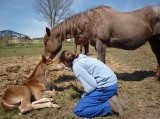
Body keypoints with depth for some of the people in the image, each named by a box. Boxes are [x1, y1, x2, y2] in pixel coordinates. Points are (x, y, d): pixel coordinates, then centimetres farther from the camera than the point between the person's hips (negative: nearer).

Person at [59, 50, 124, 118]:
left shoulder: (76, 66, -14)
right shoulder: (81, 59, 13)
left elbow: (91, 85, -17)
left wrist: (84, 96, 1)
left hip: (106, 87, -9)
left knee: (78, 110, -5)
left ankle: (110, 105, -8)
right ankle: (109, 98, 8)